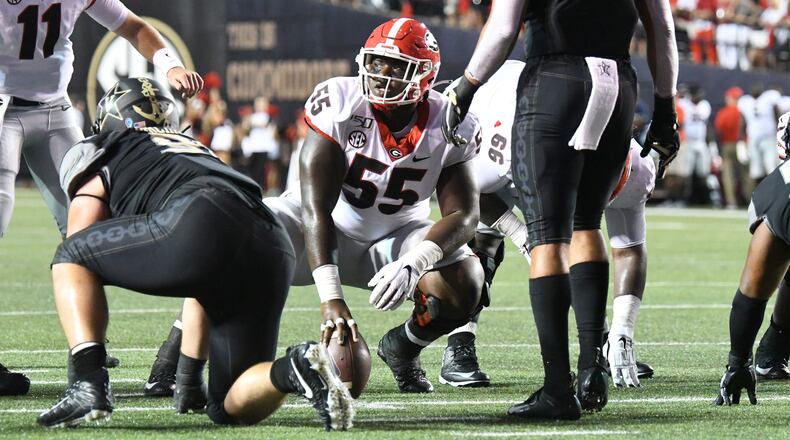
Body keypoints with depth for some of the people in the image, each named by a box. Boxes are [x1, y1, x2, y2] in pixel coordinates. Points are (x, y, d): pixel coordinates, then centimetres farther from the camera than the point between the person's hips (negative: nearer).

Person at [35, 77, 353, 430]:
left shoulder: (98, 155, 26)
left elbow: (77, 257, 25)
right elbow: (203, 291, 47)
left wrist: (87, 361, 36)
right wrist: (190, 377, 52)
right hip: (275, 252, 6)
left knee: (70, 256, 17)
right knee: (232, 408, 17)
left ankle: (89, 386, -2)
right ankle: (296, 370, -14)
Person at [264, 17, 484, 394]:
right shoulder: (339, 104, -26)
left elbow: (463, 215, -19)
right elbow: (316, 207, -30)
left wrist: (413, 263, -41)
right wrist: (330, 298, -41)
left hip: (397, 236, 2)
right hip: (330, 227, -2)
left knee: (461, 288, -26)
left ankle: (402, 349, 10)